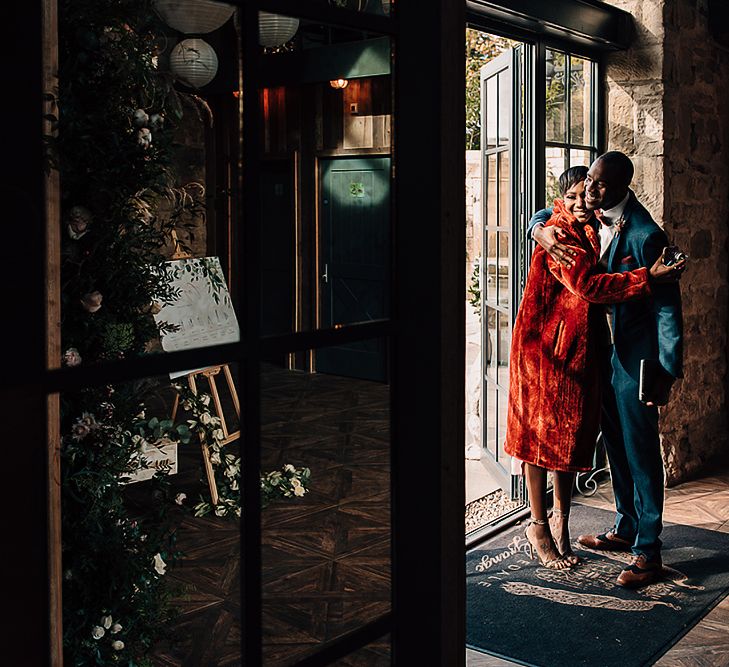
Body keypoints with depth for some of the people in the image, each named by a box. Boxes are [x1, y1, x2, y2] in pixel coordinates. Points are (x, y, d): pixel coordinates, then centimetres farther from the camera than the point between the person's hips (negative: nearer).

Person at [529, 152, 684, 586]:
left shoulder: (645, 235, -20)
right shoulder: (591, 218, 3)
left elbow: (666, 304, -19)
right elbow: (545, 216, 18)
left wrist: (667, 371, -20)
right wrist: (543, 230, -8)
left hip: (635, 355, -8)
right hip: (604, 350, 8)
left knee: (641, 452, -2)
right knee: (616, 445, 18)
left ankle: (648, 553, 8)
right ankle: (626, 529, 34)